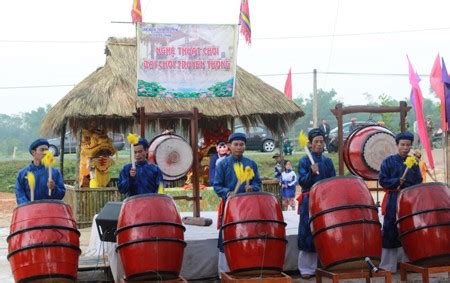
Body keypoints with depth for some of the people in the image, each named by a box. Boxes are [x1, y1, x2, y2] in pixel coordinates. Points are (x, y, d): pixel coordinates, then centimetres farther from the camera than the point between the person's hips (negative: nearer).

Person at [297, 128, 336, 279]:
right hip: (309, 202, -4)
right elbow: (302, 182, -11)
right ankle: (306, 268, 4)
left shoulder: (328, 161, 10)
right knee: (308, 234, -3)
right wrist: (311, 173, -28)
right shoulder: (304, 161, -2)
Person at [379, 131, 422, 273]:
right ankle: (387, 265, 0)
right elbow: (383, 181, -5)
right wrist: (397, 181, -19)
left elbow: (418, 182, 9)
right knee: (391, 232, -5)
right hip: (393, 202, -4)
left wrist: (405, 184, -9)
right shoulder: (389, 161, -2)